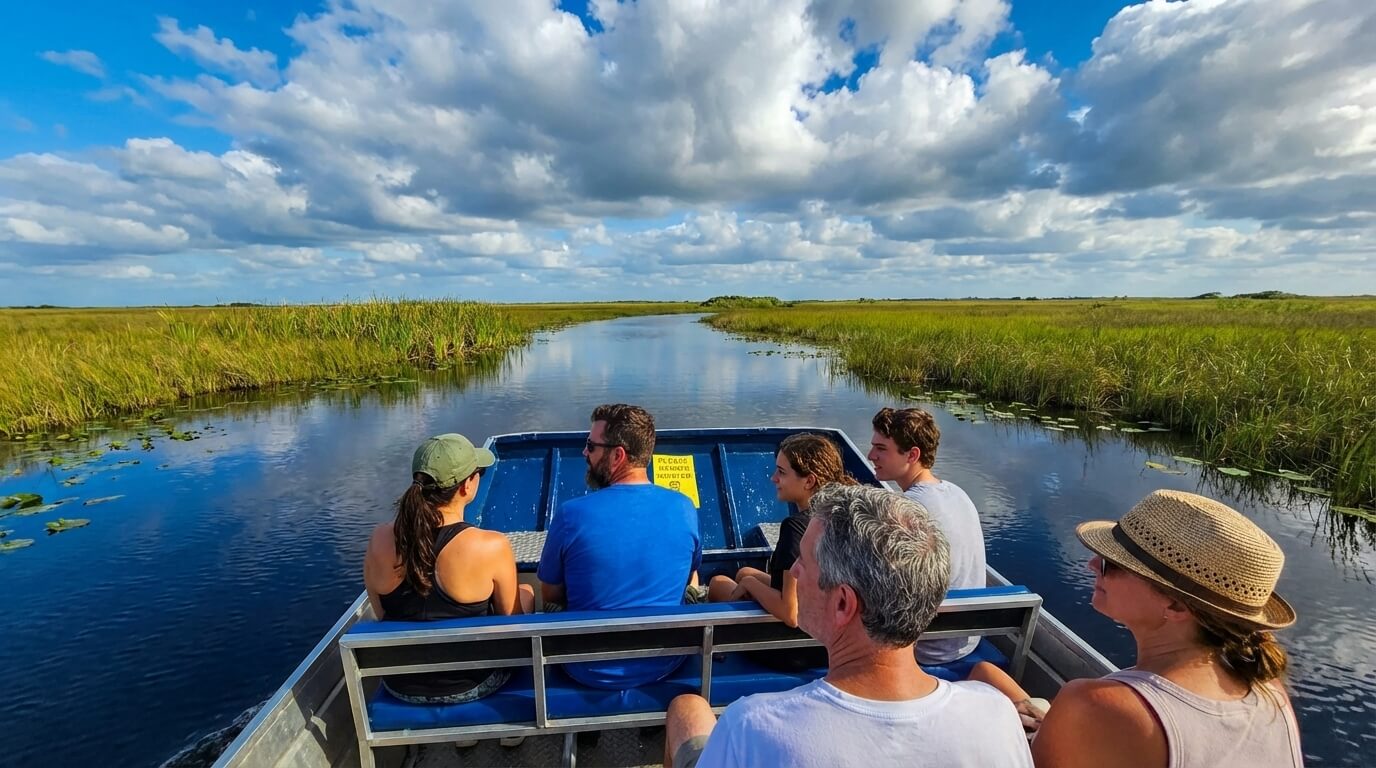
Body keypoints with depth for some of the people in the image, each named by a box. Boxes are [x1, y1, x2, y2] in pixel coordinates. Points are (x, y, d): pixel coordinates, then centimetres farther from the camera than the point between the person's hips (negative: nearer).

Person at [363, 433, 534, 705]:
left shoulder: (380, 540, -16)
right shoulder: (491, 546, -29)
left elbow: (383, 615, 1)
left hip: (401, 685, 4)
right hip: (471, 685, -4)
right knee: (526, 591, 21)